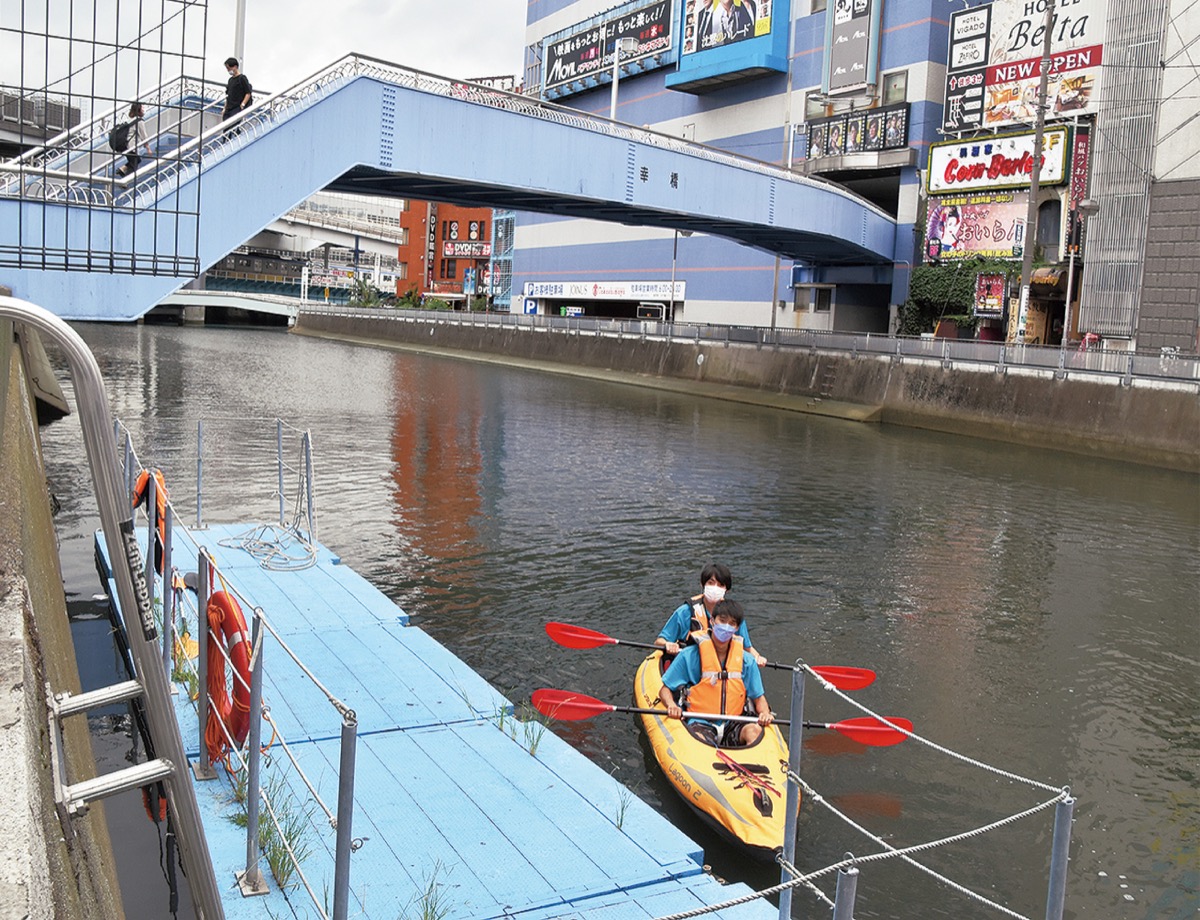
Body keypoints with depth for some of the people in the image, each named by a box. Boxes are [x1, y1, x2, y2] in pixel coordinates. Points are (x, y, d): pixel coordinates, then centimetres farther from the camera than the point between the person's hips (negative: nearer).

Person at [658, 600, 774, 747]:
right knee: (697, 740, -37)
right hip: (700, 724, -3)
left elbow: (758, 697, 14)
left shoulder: (746, 660, 9)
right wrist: (672, 706, -19)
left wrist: (764, 713, -9)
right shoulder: (690, 656, 0)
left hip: (733, 725, 3)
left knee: (755, 730, -29)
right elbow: (665, 690, 3)